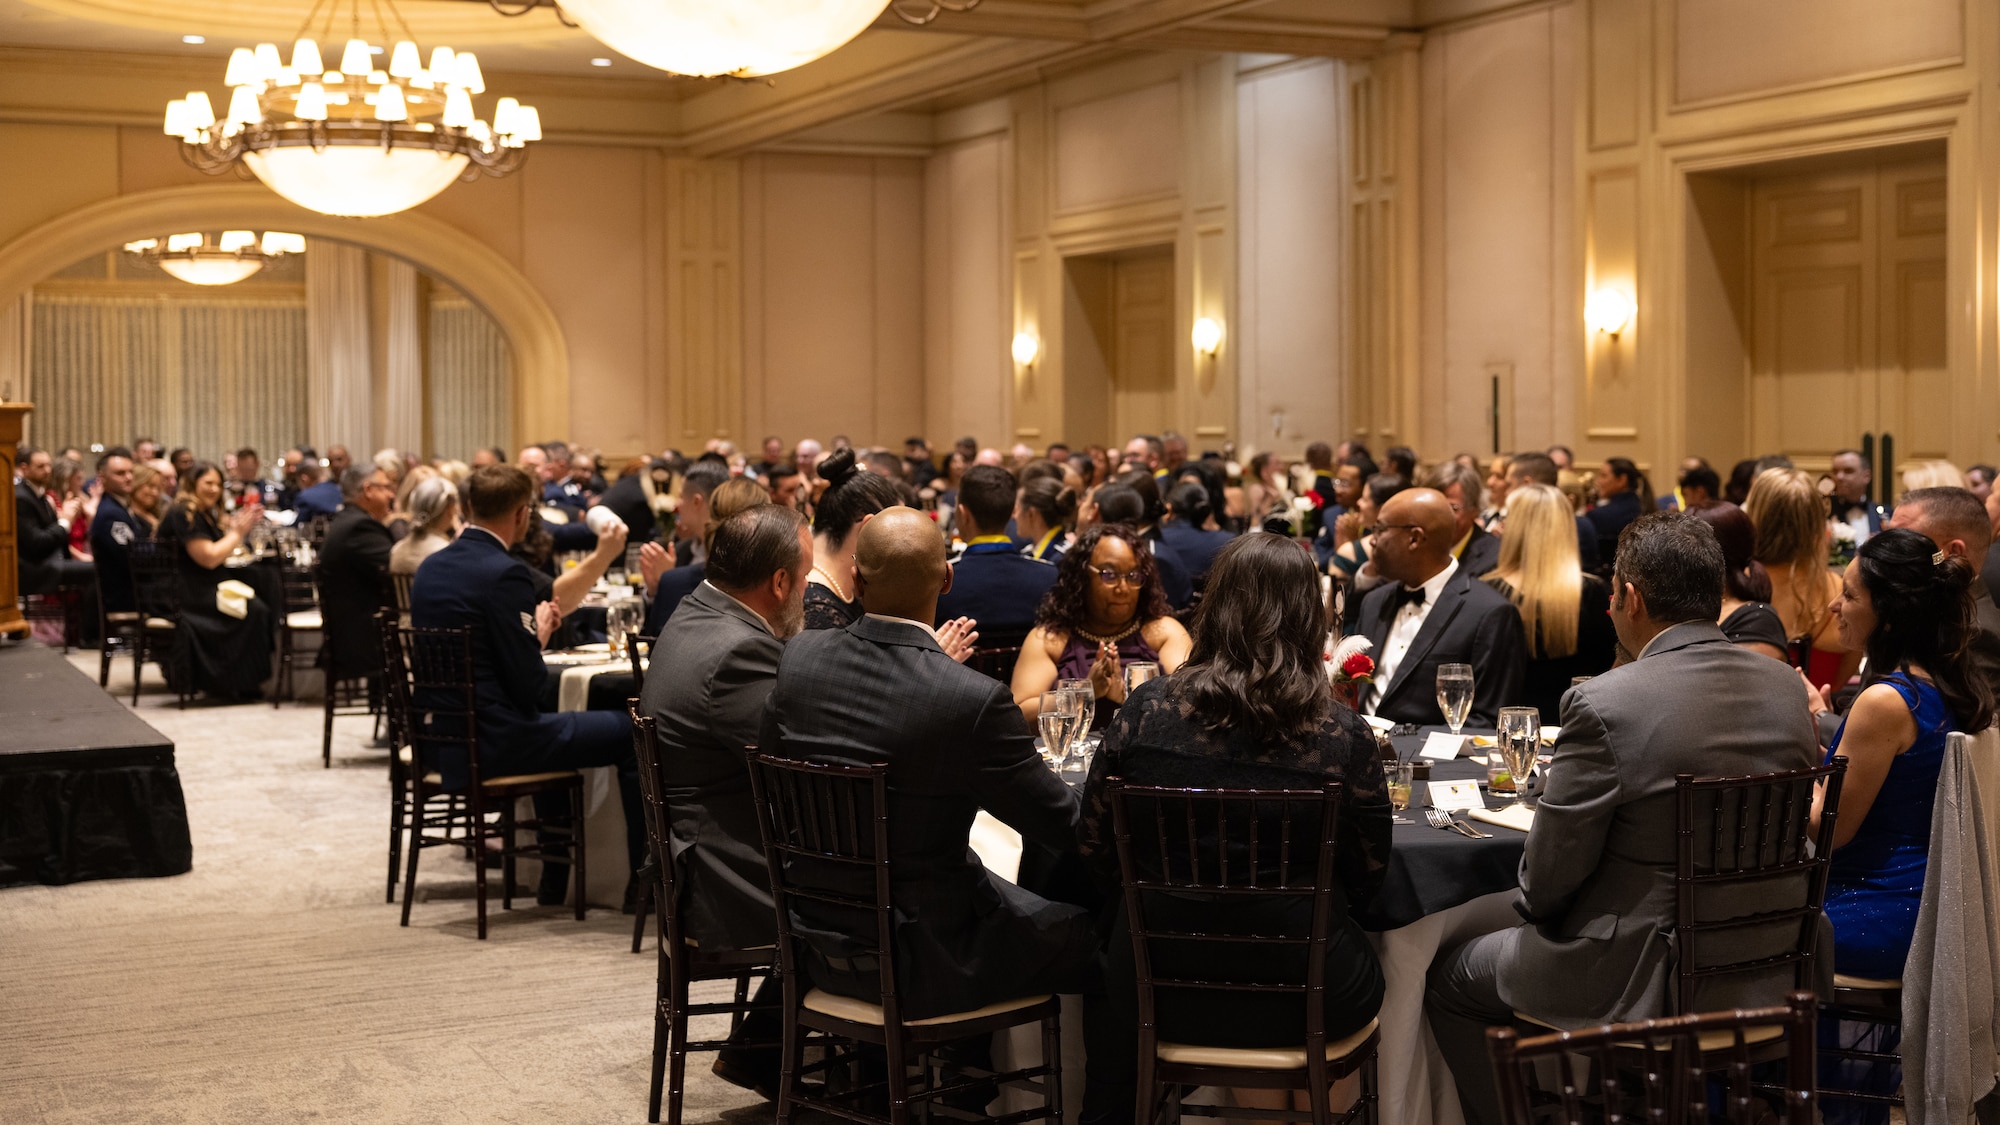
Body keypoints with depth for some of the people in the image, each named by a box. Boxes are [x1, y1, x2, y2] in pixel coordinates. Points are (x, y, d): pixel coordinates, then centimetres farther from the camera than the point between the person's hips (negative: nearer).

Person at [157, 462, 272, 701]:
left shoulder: (206, 514, 18)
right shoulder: (184, 515, -13)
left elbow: (223, 554, 17)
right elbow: (209, 558, -18)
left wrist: (242, 526, 6)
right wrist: (237, 532, -9)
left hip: (202, 589, 10)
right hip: (185, 594, -10)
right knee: (252, 609, -21)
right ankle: (243, 683, -13)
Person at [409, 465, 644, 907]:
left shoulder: (430, 567, 8)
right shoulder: (505, 573, -18)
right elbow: (528, 685, -18)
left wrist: (532, 629, 15)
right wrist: (541, 634, 0)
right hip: (491, 744, -9)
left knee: (556, 727, 35)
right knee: (630, 732, 0)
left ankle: (555, 878, 37)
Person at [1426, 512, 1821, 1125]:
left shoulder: (1604, 704, -21)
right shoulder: (1783, 687, -2)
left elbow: (1546, 883, -16)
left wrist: (1531, 906, 7)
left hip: (1643, 982, -7)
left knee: (1450, 978, 18)